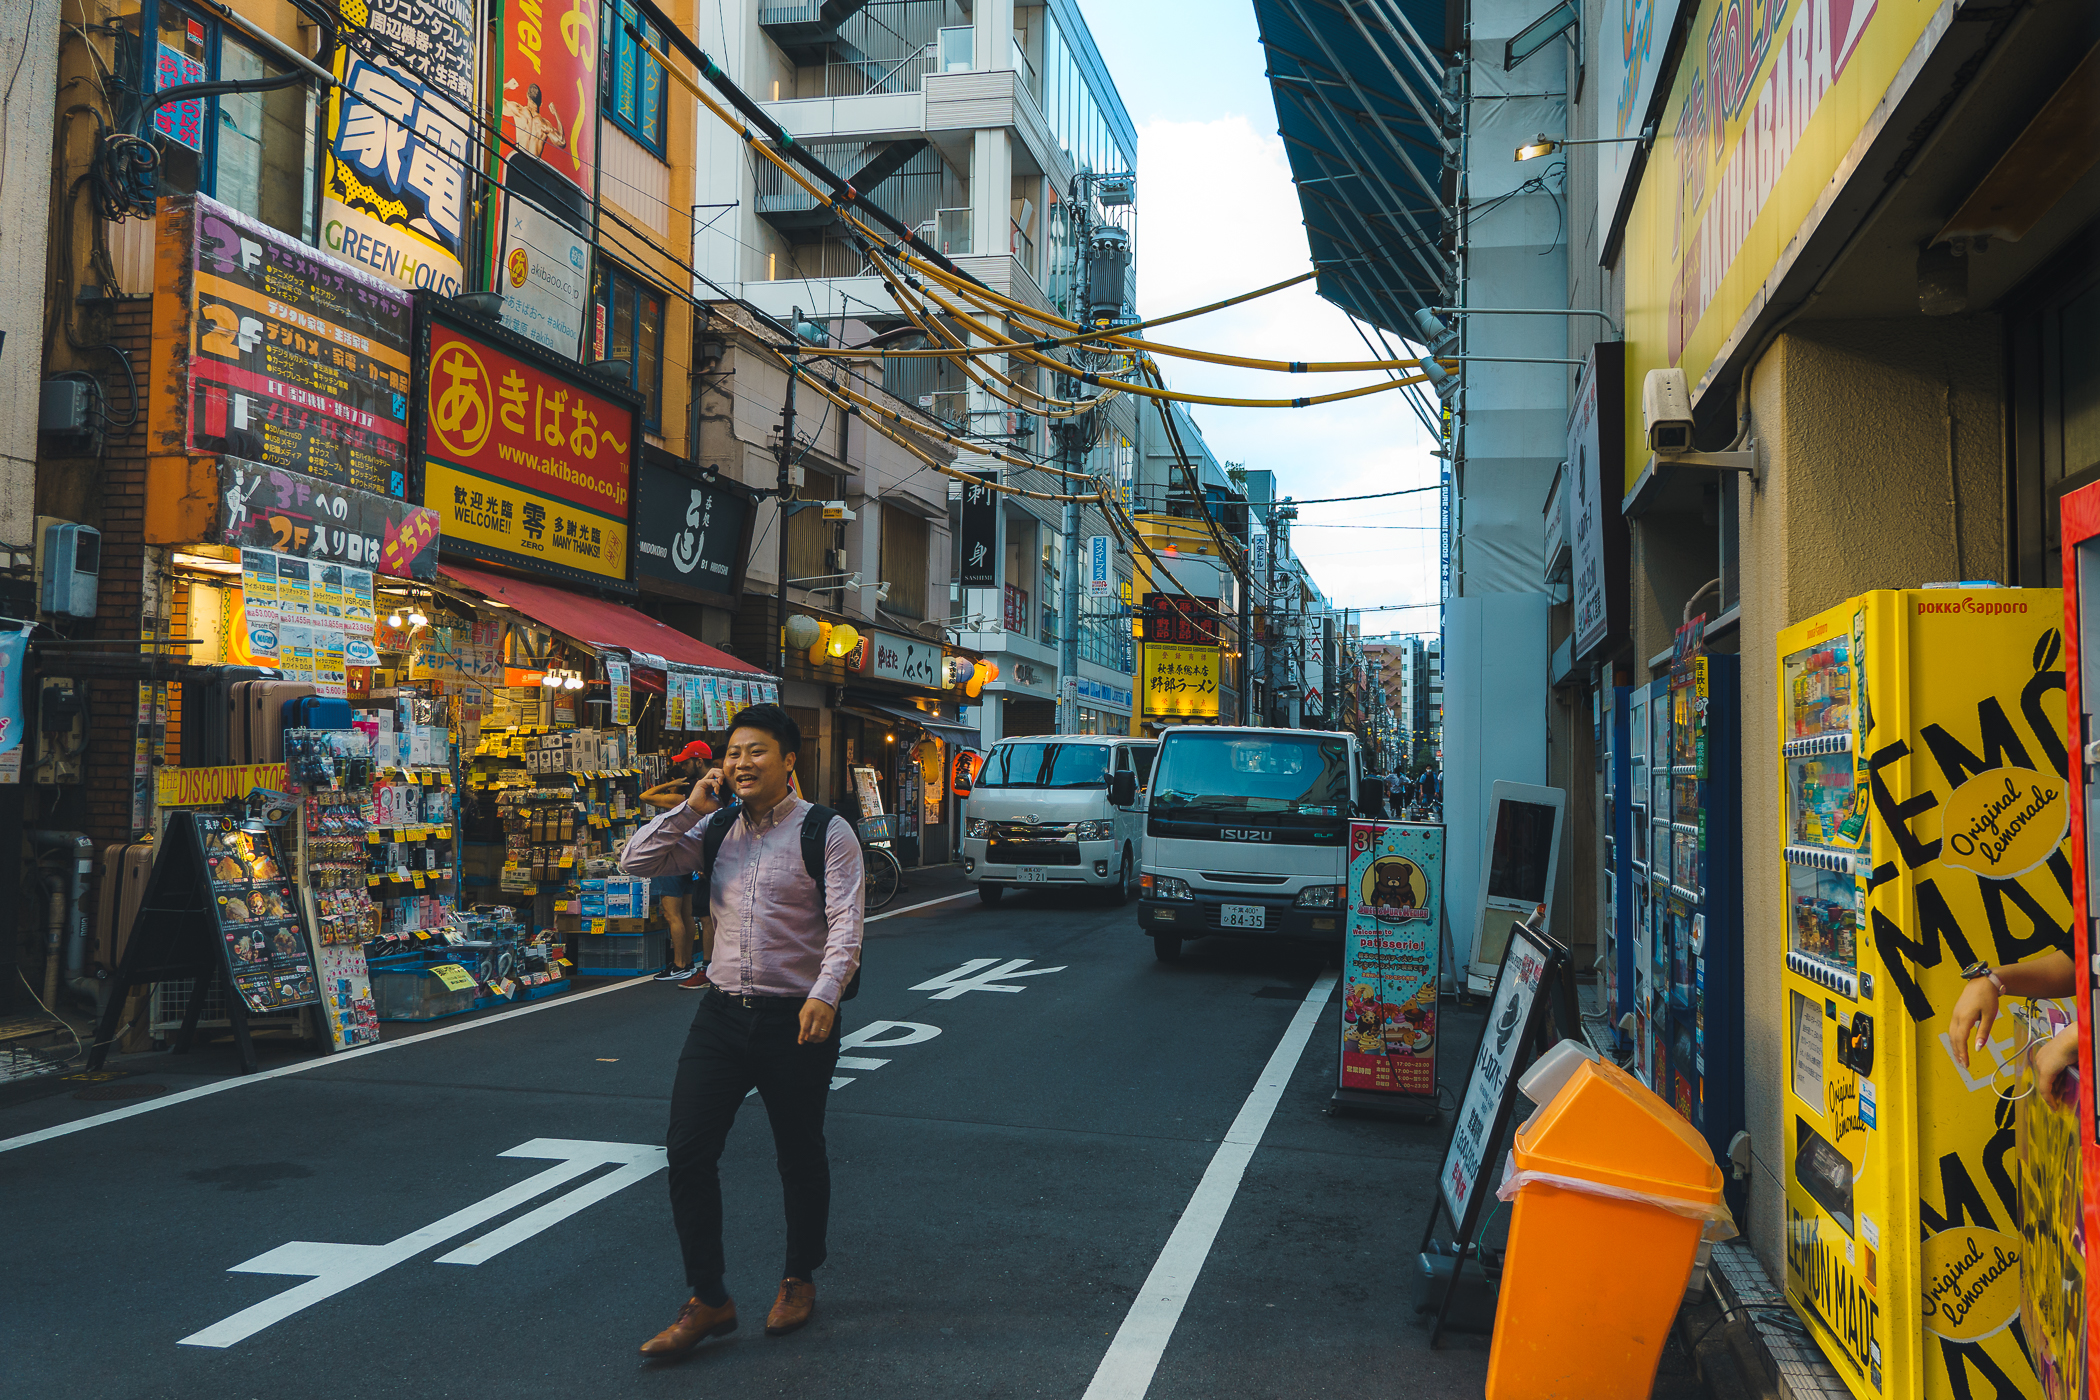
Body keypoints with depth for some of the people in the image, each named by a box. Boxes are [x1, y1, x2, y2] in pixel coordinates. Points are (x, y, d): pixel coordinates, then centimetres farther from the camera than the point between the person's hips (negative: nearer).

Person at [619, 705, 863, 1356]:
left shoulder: (826, 832, -7)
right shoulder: (716, 830, 9)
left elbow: (846, 923, -15)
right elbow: (636, 861, 8)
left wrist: (825, 994, -30)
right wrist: (690, 808, -2)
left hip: (796, 1019, -4)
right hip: (722, 1011, 5)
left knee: (800, 1156, 12)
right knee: (688, 1150, -1)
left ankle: (799, 1281, 34)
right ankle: (707, 1301, 11)